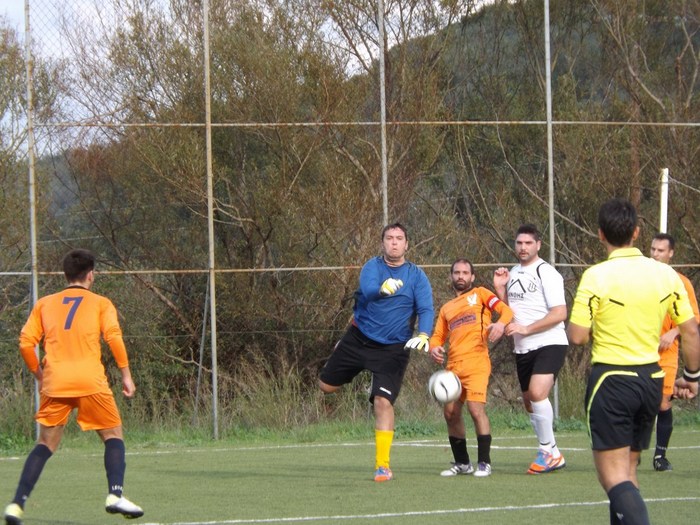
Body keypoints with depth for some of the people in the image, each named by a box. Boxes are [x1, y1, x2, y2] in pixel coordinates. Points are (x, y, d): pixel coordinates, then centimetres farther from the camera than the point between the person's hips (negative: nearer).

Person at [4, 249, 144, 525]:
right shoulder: (101, 303, 10)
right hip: (90, 381, -3)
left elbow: (26, 343, 9)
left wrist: (39, 374, 20)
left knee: (45, 444, 10)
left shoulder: (44, 304, 17)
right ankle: (115, 495, -7)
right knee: (113, 436, 11)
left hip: (54, 384, 3)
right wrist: (125, 374, -1)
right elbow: (114, 336, -5)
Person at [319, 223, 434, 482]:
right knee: (326, 385, 13)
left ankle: (383, 465, -7)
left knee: (383, 402, -16)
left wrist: (423, 335, -37)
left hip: (392, 350, -2)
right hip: (358, 340, 2)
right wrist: (382, 289, -51)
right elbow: (368, 289, -26)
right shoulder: (372, 267, -5)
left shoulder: (417, 276, -6)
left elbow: (426, 309, -16)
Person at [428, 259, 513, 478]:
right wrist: (434, 348, -1)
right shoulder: (446, 308, 25)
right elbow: (438, 335, 23)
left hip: (476, 363, -6)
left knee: (476, 409, -16)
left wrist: (501, 323, -25)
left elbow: (505, 310, -2)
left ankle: (484, 463, -9)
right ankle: (462, 463, 16)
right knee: (450, 413, 4)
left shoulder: (480, 294, 10)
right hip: (453, 366, 6)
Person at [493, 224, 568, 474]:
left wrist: (526, 329, -20)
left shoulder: (546, 273, -10)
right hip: (523, 349, 8)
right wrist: (499, 289, 5)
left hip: (549, 343, -8)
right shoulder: (512, 273, 14)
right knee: (530, 403, 10)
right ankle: (552, 456, 22)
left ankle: (548, 451, -15)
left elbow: (559, 314, -16)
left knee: (537, 393, -25)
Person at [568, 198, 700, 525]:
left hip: (611, 380, -5)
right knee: (627, 471, 18)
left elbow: (577, 336, -13)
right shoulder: (666, 275, 1)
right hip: (651, 380, 5)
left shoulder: (596, 277, -13)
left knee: (613, 477, -6)